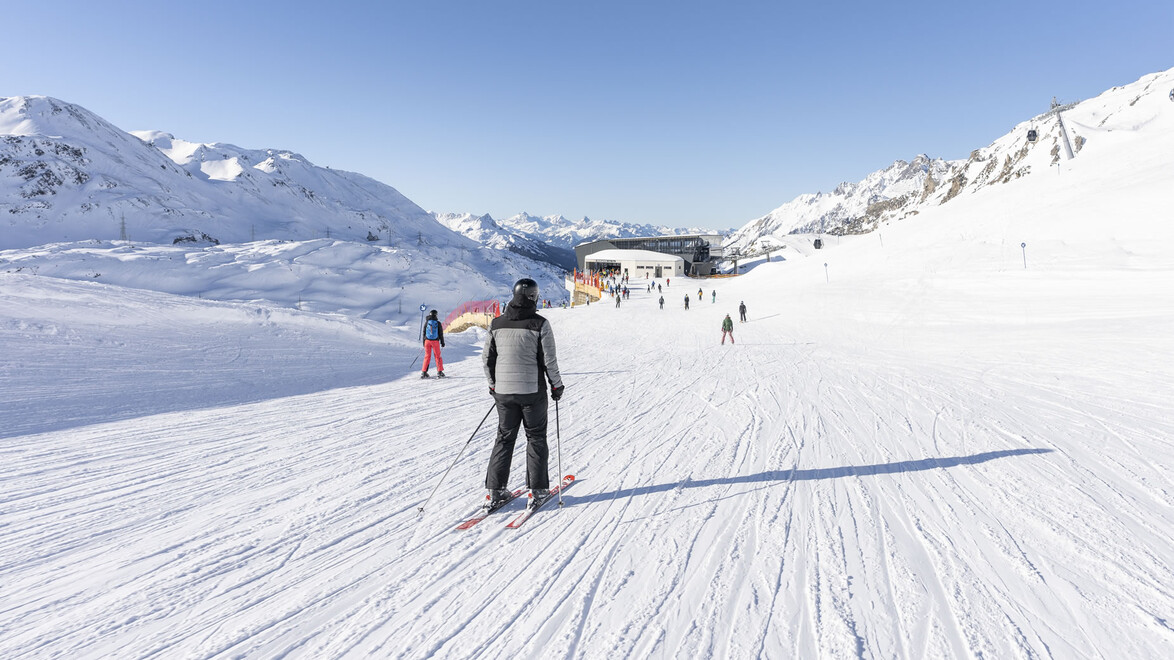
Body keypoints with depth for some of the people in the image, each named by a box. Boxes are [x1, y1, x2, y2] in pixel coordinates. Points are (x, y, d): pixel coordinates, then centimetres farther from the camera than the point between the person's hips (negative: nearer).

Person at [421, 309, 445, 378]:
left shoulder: (426, 322, 3)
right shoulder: (438, 323, -3)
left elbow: (424, 333, 8)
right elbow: (441, 333, 0)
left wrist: (424, 342, 16)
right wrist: (442, 342, 8)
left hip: (427, 341, 2)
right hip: (435, 341, -2)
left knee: (427, 356, 8)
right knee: (438, 356, 6)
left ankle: (424, 372, 4)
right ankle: (439, 372, 4)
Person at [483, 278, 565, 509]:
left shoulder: (497, 323, 2)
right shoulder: (539, 324, -11)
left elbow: (487, 357, 6)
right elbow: (549, 359, -10)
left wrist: (493, 384, 19)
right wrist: (556, 385, 4)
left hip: (503, 392, 4)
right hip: (532, 391, -3)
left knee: (504, 438, 14)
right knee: (536, 438, 10)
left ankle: (496, 490, 13)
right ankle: (538, 489, 13)